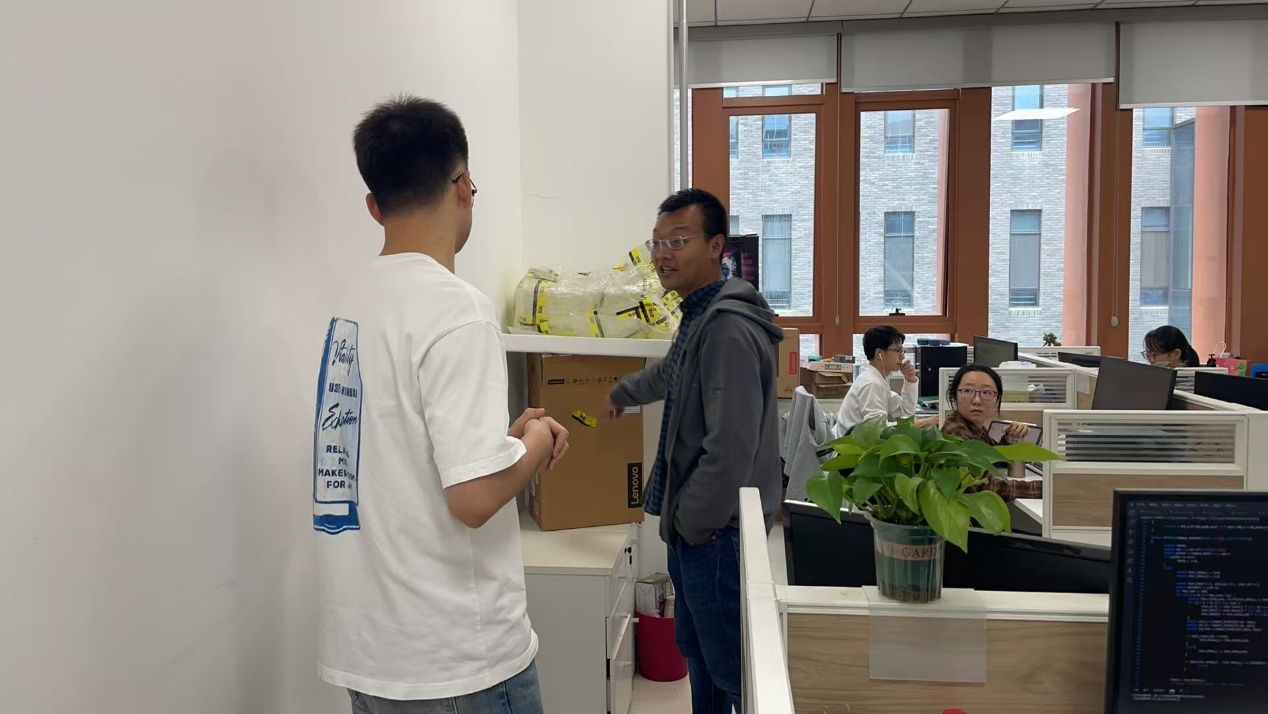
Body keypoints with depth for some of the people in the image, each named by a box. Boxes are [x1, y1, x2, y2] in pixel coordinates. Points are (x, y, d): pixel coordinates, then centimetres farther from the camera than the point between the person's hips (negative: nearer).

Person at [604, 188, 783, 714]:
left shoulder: (729, 327, -22)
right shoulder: (700, 315, 11)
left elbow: (731, 449, -27)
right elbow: (673, 372, 34)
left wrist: (690, 522, -15)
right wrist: (623, 393, 50)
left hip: (715, 530, -10)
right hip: (696, 525, 10)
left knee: (732, 665, 3)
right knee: (696, 649, 23)